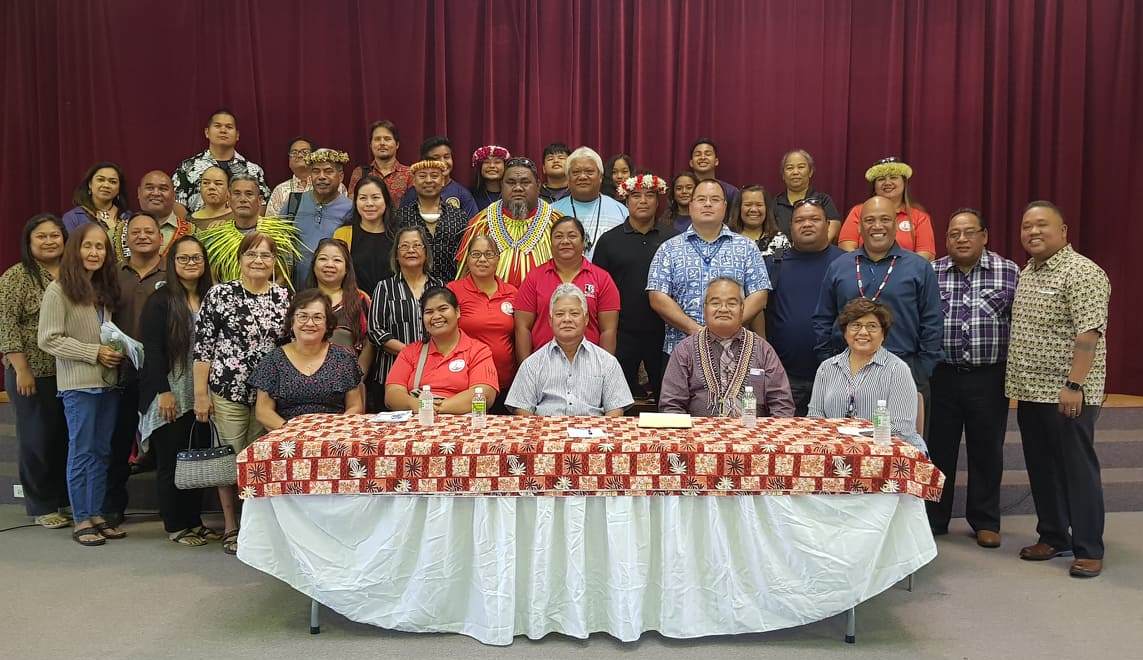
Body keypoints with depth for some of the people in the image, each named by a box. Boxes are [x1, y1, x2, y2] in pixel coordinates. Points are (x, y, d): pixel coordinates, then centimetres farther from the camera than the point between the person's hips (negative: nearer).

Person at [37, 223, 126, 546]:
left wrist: (117, 351, 0)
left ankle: (96, 514, 20)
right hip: (78, 384, -6)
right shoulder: (58, 290, -8)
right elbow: (48, 339, -13)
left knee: (101, 452, 11)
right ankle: (81, 520, 11)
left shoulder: (107, 288, 11)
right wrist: (94, 353, -16)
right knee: (82, 452, 1)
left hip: (108, 382, 6)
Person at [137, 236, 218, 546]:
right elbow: (151, 349, -11)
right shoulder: (160, 300, -6)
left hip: (200, 395, 5)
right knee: (171, 460, 3)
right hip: (170, 395, -5)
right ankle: (175, 526, 14)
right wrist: (164, 392, -16)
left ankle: (194, 521, 22)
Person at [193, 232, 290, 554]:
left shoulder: (284, 298, 6)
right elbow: (202, 346, -3)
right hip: (227, 391, -2)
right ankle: (231, 529, 18)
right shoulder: (220, 294, -2)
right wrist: (200, 393, -7)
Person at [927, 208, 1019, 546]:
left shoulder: (1009, 273, 1)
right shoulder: (930, 273, 2)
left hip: (989, 378, 0)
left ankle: (985, 522, 24)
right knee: (938, 449, 8)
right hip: (941, 376, 0)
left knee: (987, 451, 9)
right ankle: (933, 518, 21)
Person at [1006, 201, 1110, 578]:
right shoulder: (1027, 273, 14)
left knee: (1078, 470, 0)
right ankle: (1053, 537, 27)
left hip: (1067, 395, -8)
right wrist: (1018, 383, 17)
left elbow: (1089, 333, -20)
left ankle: (1089, 550, 9)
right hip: (1031, 393, 8)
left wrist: (1074, 384, -25)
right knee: (1042, 469, 14)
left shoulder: (1082, 273, -13)